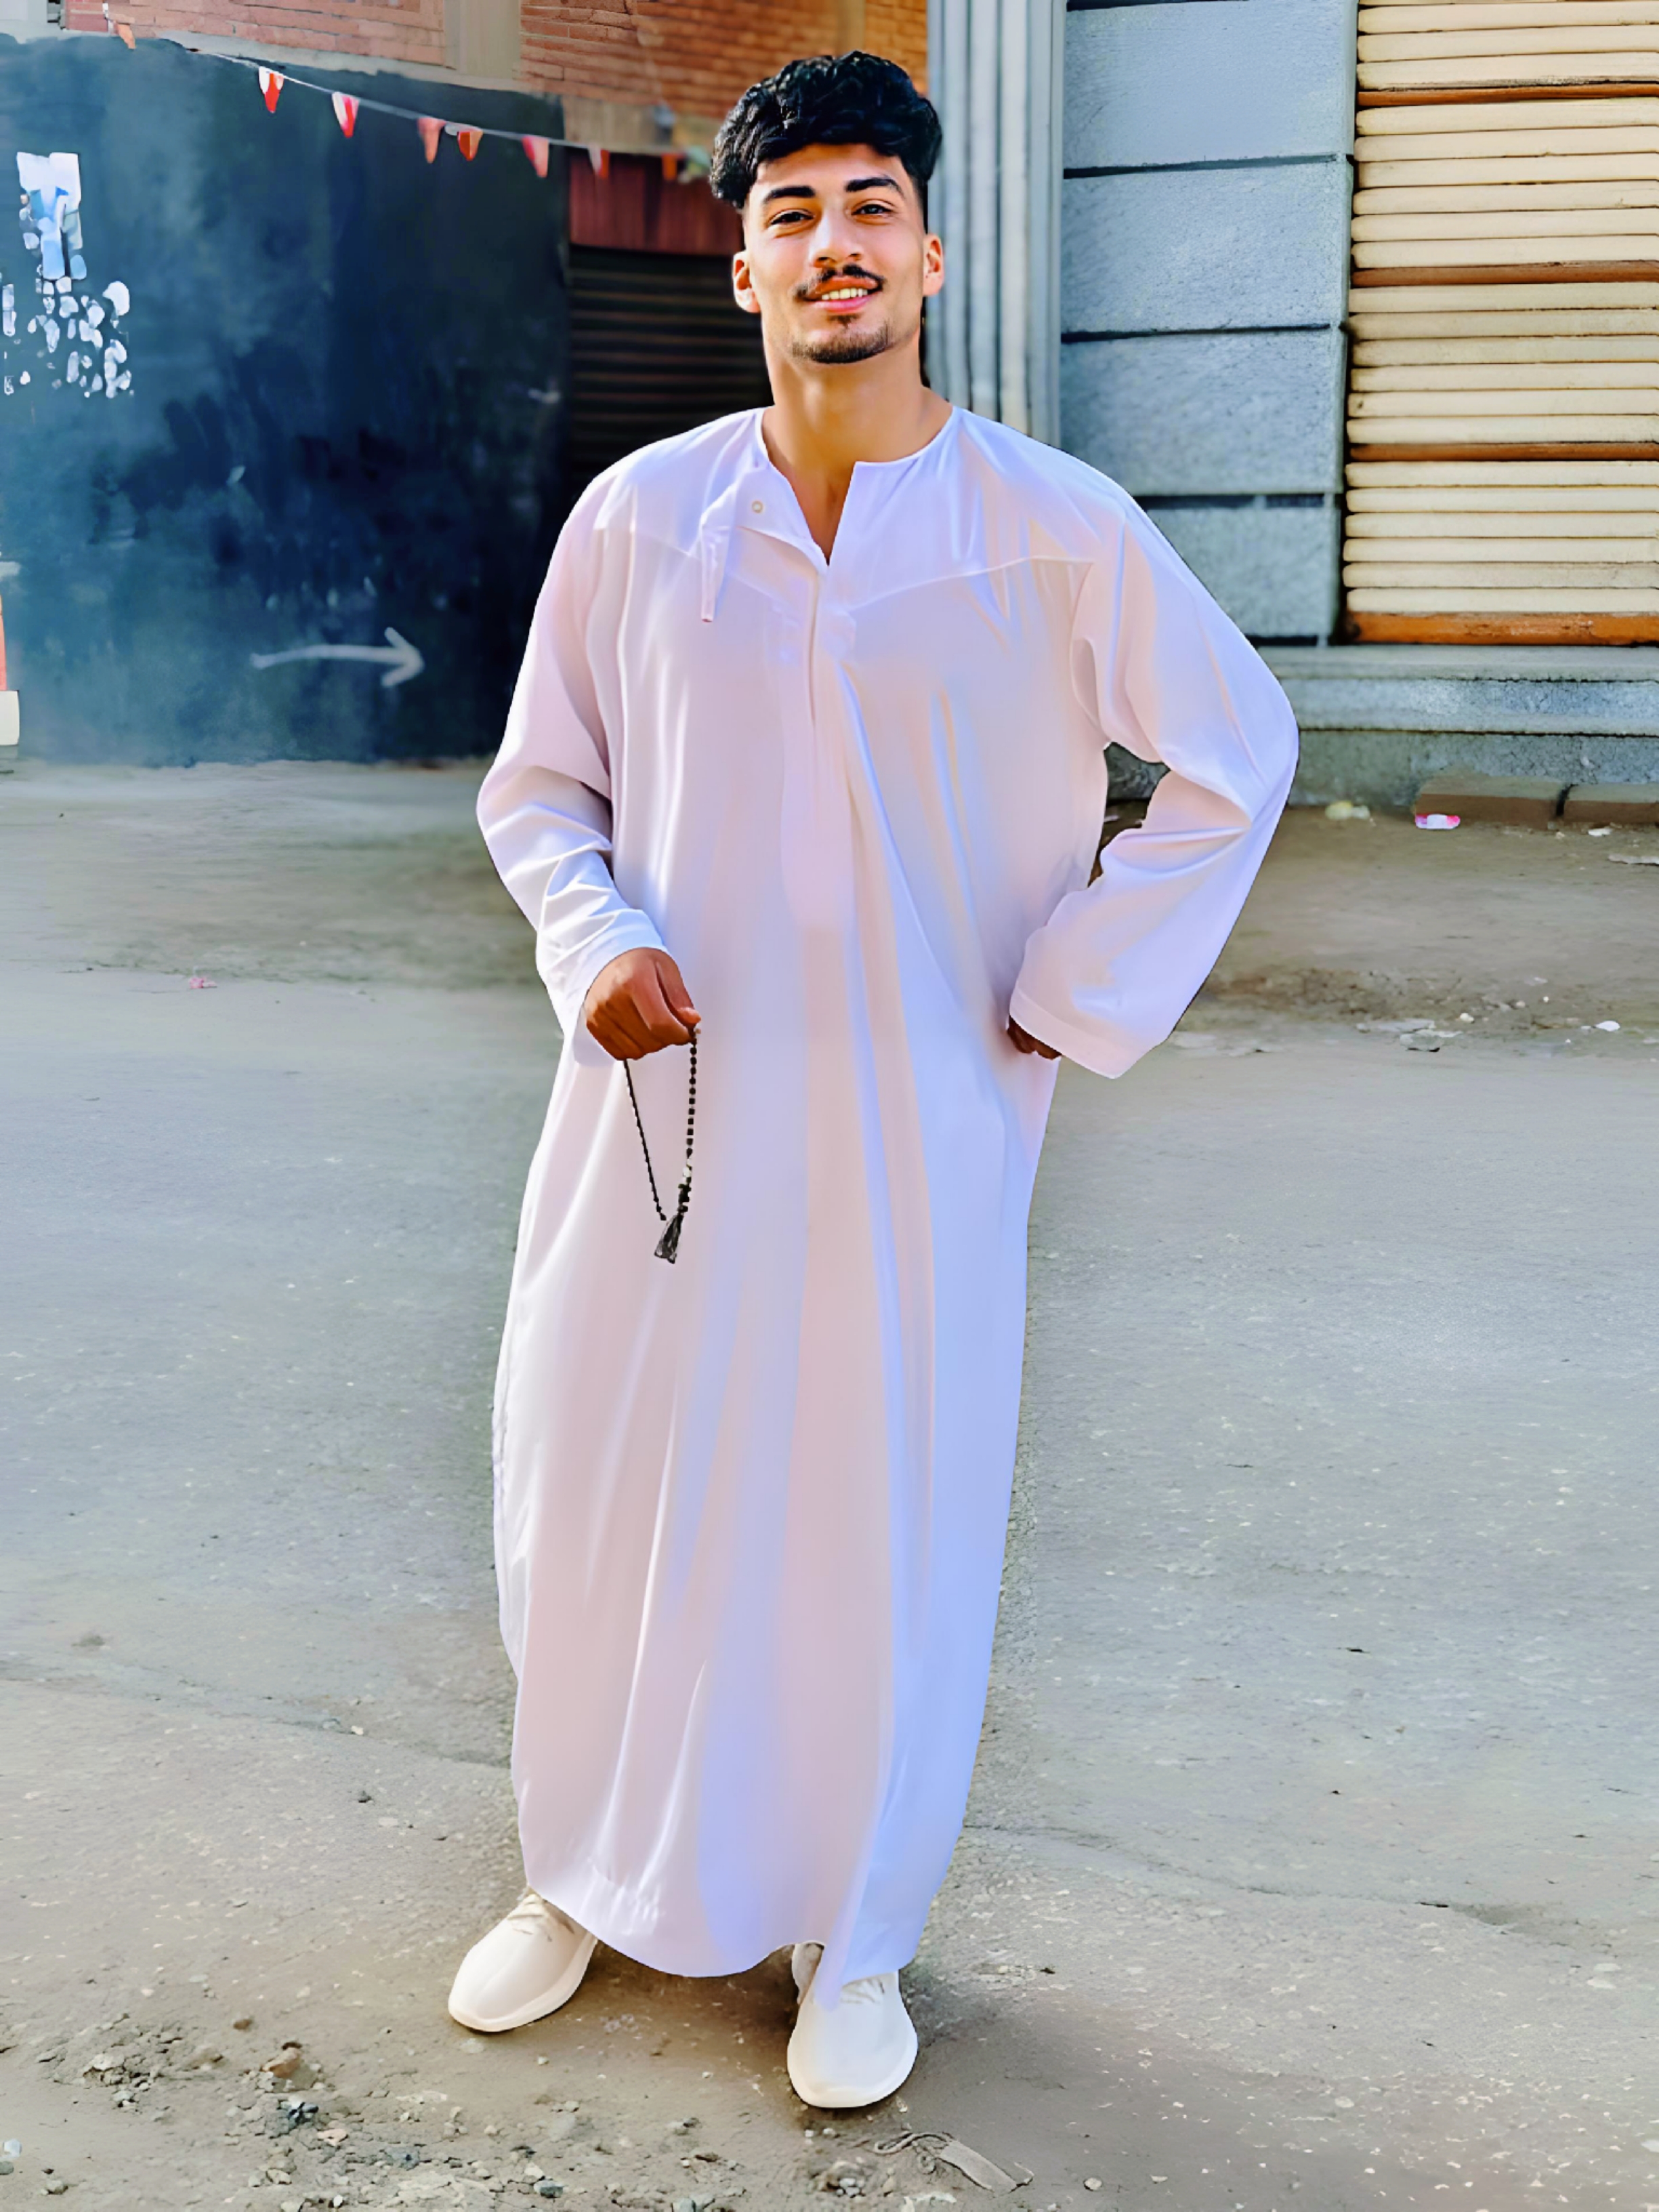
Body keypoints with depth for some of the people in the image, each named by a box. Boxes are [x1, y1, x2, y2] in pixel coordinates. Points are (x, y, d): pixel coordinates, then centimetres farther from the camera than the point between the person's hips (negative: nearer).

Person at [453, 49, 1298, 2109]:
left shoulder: (1057, 530, -6)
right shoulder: (639, 516, 0)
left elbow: (1234, 754, 4)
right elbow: (536, 781, 11)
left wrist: (1073, 997, -2)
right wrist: (596, 944, -9)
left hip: (917, 1126, -2)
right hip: (662, 1103, 2)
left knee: (882, 1534, 6)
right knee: (592, 1497, 10)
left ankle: (852, 1943, 29)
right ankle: (583, 1880, 36)